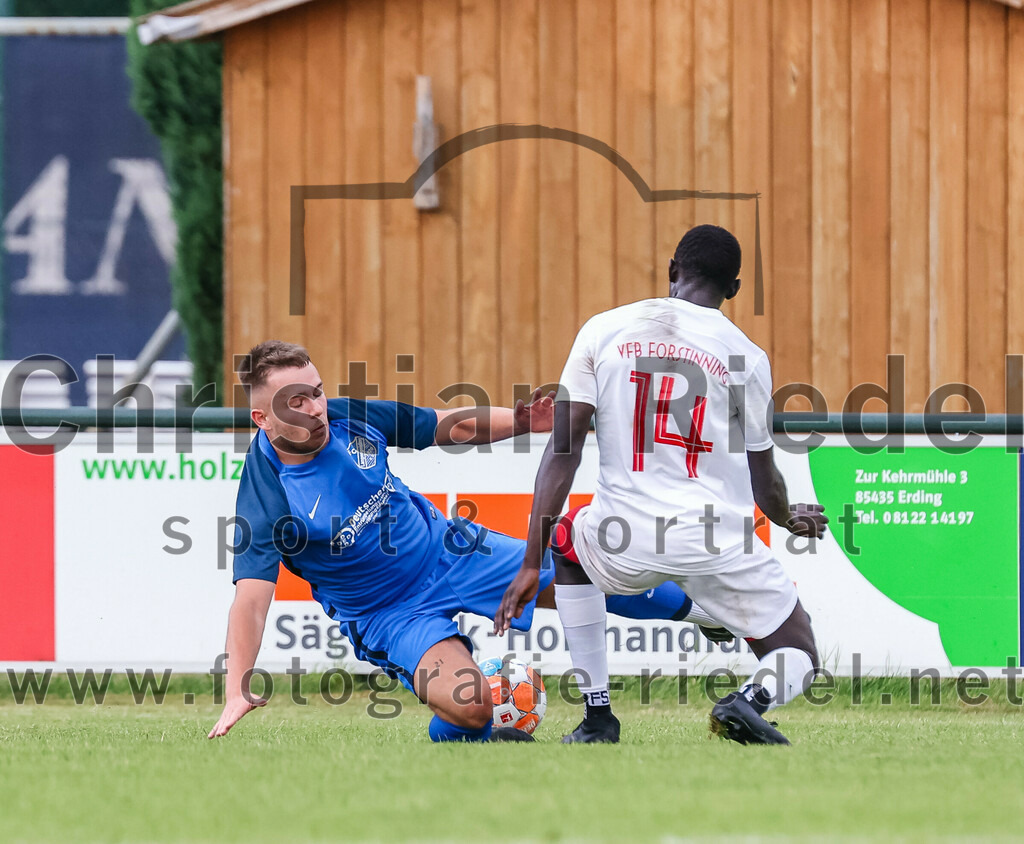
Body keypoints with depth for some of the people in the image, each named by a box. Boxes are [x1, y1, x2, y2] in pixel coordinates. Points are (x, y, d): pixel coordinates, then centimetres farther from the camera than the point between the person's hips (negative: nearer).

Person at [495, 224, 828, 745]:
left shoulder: (603, 330, 4)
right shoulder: (744, 356, 2)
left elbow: (563, 449, -1)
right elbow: (763, 478, 11)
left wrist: (531, 564, 1)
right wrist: (791, 520, 35)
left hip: (625, 545, 1)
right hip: (720, 546, -1)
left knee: (567, 541, 36)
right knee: (797, 660, 16)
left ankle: (597, 715, 26)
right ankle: (753, 699, -21)